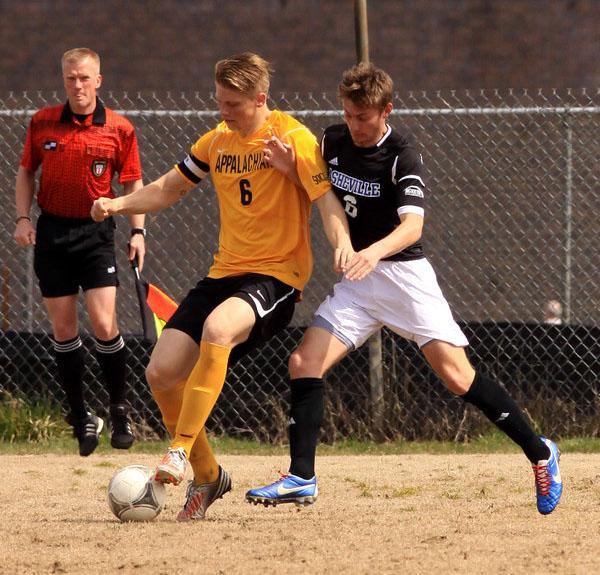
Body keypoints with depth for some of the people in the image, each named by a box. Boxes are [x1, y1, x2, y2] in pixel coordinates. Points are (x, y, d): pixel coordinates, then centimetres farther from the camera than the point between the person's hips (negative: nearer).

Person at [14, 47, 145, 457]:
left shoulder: (119, 129, -3)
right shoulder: (42, 123, 1)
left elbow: (133, 182, 5)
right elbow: (26, 172, 12)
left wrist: (138, 231, -4)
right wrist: (23, 218, 0)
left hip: (95, 233, -2)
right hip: (51, 231, 2)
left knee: (104, 324, -12)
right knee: (63, 329, 4)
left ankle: (120, 411, 6)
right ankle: (81, 418, 14)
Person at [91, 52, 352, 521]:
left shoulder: (292, 138, -9)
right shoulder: (217, 141, 11)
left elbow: (327, 200, -15)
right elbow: (168, 189, 22)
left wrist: (343, 244, -35)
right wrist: (120, 204, 4)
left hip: (276, 273, -7)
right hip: (225, 272, 7)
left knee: (217, 328, -37)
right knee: (161, 373, -5)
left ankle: (182, 451, -33)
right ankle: (207, 475, 12)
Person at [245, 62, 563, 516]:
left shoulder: (402, 157, -16)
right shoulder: (334, 142, 3)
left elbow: (412, 226, -29)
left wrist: (375, 251, -49)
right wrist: (292, 170, -3)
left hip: (403, 272, -6)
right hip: (356, 280, 6)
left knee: (457, 375, -12)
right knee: (304, 362, -9)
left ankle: (539, 453, 2)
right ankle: (301, 479, -3)